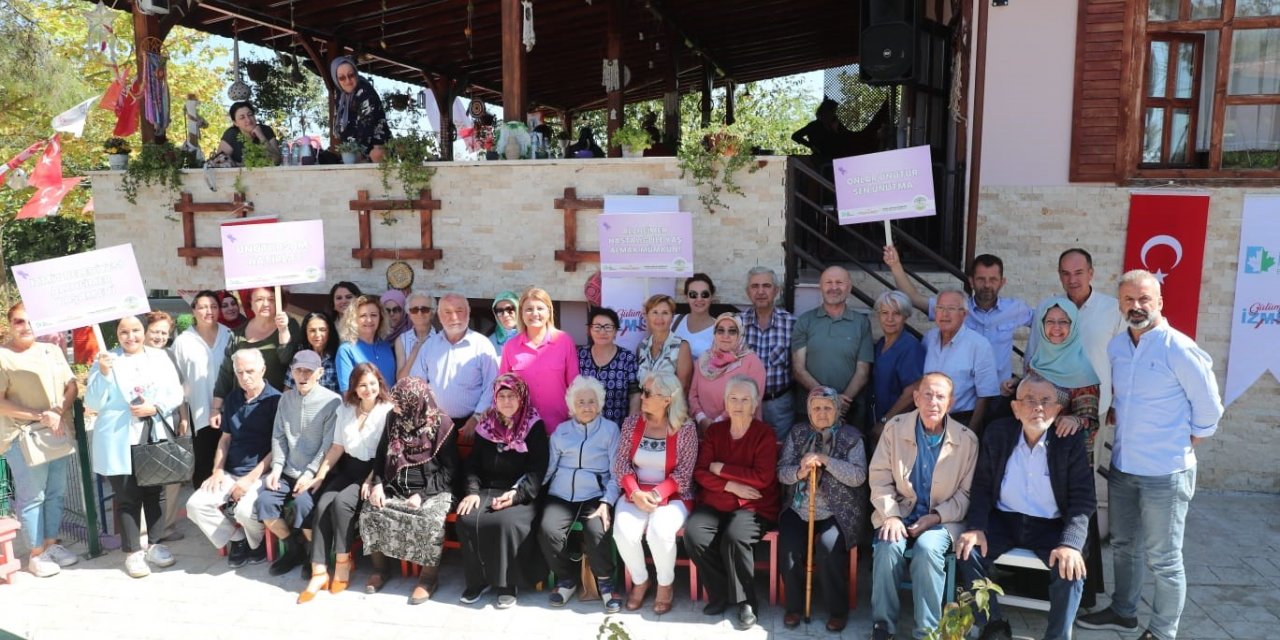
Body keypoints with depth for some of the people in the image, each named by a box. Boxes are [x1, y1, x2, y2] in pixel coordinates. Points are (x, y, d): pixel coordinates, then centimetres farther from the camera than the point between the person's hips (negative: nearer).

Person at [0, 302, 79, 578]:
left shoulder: (52, 351, 11)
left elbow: (72, 386, 9)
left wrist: (58, 413, -9)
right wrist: (38, 416, -17)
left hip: (59, 433, 5)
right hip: (24, 437, -5)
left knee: (56, 493, 11)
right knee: (32, 496, -1)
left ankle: (52, 544, 23)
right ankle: (36, 554, 8)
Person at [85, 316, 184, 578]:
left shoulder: (160, 357, 8)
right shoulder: (106, 360, 1)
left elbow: (176, 394, 4)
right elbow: (92, 403, -4)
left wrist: (155, 407, -13)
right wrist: (103, 373, -17)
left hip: (155, 437, 2)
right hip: (119, 442, -2)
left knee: (153, 492, 10)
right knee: (127, 497, 0)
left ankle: (154, 545, 22)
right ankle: (133, 551, 9)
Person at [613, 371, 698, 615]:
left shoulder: (686, 428, -8)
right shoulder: (631, 423, 2)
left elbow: (684, 472, -9)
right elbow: (621, 463, 0)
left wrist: (658, 493, -22)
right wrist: (635, 492, -17)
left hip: (672, 495, -3)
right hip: (635, 493, 3)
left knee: (659, 533, -31)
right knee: (624, 532, -25)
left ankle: (666, 584, 0)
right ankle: (639, 580, 5)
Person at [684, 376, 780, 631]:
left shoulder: (765, 433, -3)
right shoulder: (714, 431, 9)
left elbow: (763, 477, -14)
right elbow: (700, 472, 2)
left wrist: (722, 469, -10)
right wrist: (731, 485, -14)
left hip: (754, 505, -4)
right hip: (715, 502, 4)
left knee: (734, 537, -33)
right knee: (693, 534, -25)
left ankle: (746, 602, -10)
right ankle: (720, 593, -3)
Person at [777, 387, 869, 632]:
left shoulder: (851, 436, -1)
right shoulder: (797, 433, 7)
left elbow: (859, 476, -11)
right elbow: (781, 471, 3)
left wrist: (826, 460, -22)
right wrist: (799, 472, -20)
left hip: (837, 513, -2)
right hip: (798, 509, 2)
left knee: (828, 548, -27)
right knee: (789, 547, -22)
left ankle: (838, 610, -5)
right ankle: (793, 605, 1)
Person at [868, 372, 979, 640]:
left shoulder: (967, 439, -4)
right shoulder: (894, 428, -3)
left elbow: (966, 492, 0)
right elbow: (879, 477, 0)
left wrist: (936, 517, -12)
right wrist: (891, 515, -13)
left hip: (942, 518, -1)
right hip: (899, 512, 1)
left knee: (927, 549, -32)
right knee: (888, 547, -29)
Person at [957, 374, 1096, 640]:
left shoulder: (1072, 441, -10)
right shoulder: (996, 433, -4)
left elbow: (1083, 499, -12)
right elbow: (982, 486, 1)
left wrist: (1071, 543, -28)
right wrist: (975, 527, -16)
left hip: (1051, 526, -2)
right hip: (1004, 520, 2)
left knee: (1071, 568, -27)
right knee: (967, 552, -20)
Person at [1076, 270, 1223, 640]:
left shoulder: (1178, 349, -15)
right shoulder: (1116, 347, 4)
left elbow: (1209, 408, -8)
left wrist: (1181, 449, -1)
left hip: (1165, 474, -6)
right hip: (1122, 467, 7)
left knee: (1163, 560, 6)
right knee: (1124, 546, 21)